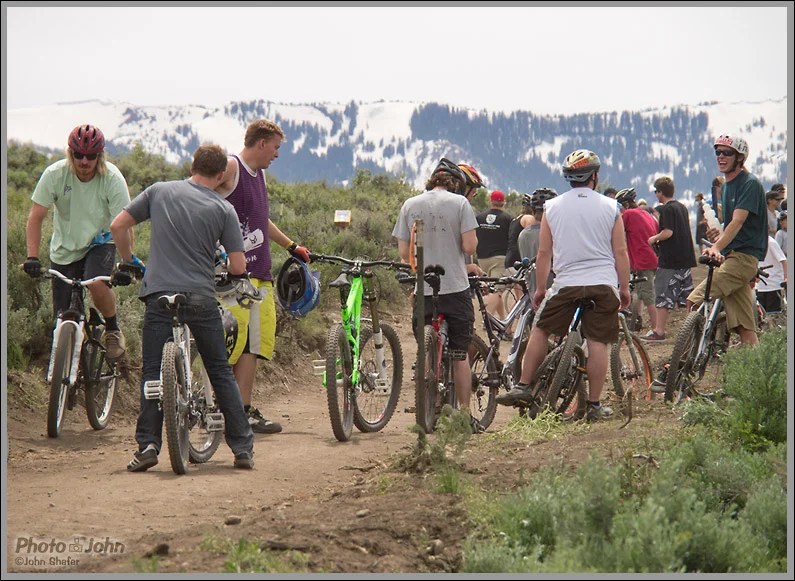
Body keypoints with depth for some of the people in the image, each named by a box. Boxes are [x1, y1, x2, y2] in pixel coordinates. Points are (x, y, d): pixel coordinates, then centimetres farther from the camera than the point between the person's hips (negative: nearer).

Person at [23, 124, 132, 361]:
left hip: (99, 243, -1)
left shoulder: (112, 178, -20)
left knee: (97, 284, -32)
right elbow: (35, 217, -15)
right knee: (63, 321, -3)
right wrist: (32, 257, -25)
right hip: (65, 249, 2)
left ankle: (112, 329, -3)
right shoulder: (55, 174, -18)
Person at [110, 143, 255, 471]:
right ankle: (243, 448, 10)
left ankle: (148, 445, -3)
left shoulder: (159, 191, 7)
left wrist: (129, 262, 23)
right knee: (221, 372, 11)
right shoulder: (224, 209, 3)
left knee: (153, 373, 6)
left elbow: (118, 226, 8)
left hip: (160, 295, 0)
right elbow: (238, 267, 0)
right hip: (202, 297, 0)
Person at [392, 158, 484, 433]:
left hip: (422, 289, 2)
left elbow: (403, 252, 3)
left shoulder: (410, 205, 5)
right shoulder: (460, 203, -4)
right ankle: (465, 414, 7)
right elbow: (469, 247, -10)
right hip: (455, 287, -2)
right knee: (459, 355, 6)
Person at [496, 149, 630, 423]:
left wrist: (539, 288, 14)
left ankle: (523, 387, 14)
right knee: (597, 343, 1)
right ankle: (594, 405, 3)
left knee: (540, 330, 16)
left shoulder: (552, 207, 4)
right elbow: (620, 252, 2)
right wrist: (625, 288, 11)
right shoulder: (610, 207, 2)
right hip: (603, 285, 0)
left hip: (565, 284, 1)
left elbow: (544, 253, 5)